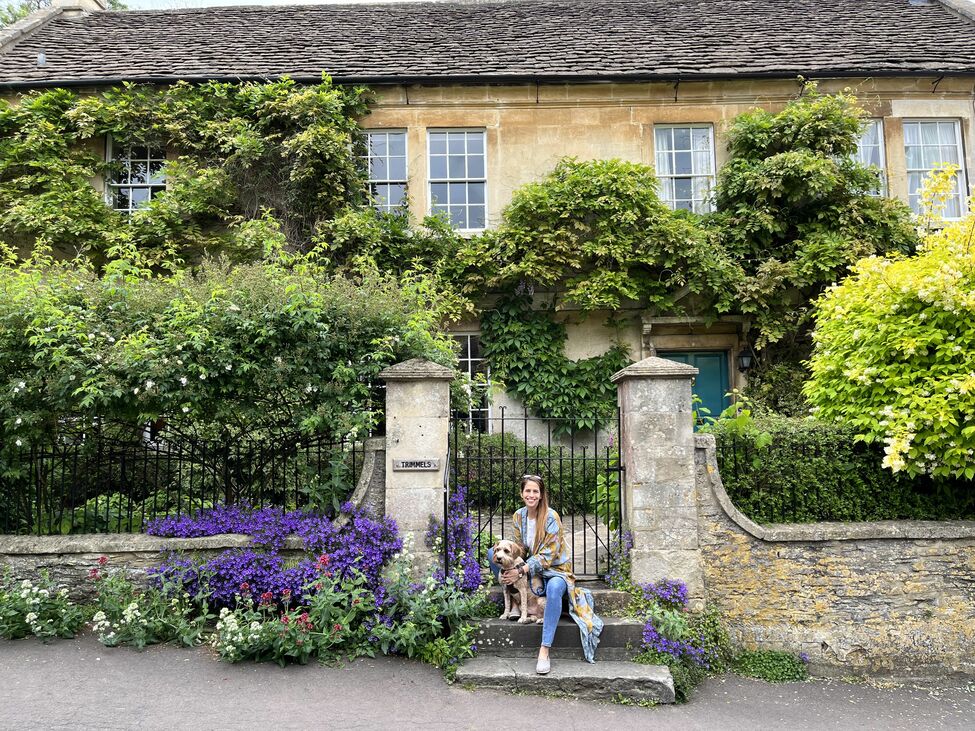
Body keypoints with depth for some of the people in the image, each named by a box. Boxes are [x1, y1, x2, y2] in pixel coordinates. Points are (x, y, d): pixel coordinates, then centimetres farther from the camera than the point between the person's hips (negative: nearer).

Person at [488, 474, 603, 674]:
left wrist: (521, 571, -27)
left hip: (555, 569, -6)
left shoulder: (551, 517, -18)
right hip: (530, 569, 6)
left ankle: (544, 651, -40)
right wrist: (510, 568, -15)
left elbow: (548, 555, -20)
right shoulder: (518, 516, -1)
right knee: (493, 554, -8)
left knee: (554, 587, -42)